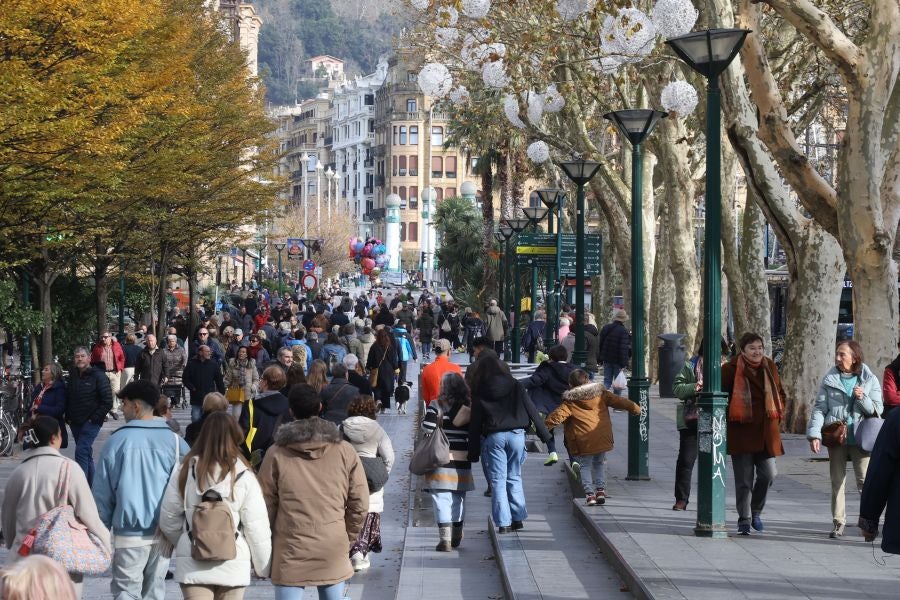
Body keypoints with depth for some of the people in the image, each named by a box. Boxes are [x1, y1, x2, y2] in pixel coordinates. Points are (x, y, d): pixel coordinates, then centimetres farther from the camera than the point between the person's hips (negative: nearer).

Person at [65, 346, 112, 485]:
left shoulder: (98, 376, -8)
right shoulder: (73, 376, 11)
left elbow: (107, 402, -11)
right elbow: (67, 399, 20)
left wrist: (94, 418, -12)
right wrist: (68, 417, 8)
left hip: (91, 422, -7)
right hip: (75, 422, 7)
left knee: (81, 452, -18)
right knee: (86, 454, 14)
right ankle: (90, 484, 22)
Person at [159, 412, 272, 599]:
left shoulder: (185, 471, -4)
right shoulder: (244, 476, -8)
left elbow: (168, 519, 3)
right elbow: (257, 527, -5)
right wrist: (263, 566, 8)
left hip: (192, 564, 0)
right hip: (233, 564, 0)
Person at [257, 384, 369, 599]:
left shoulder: (276, 454, -6)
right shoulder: (344, 452, -1)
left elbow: (266, 506, -1)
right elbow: (360, 504, 2)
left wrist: (266, 547, 12)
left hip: (290, 551, -2)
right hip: (333, 550, 2)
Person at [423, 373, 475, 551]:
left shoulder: (436, 405, -8)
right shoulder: (469, 407, 2)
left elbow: (428, 428, -15)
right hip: (462, 460, 4)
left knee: (442, 499, -3)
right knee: (459, 498, 18)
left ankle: (445, 538, -12)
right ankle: (457, 537, 32)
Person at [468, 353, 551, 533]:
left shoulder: (479, 393, 1)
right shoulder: (516, 387, 3)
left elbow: (475, 423, 2)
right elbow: (532, 411, 4)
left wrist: (474, 451, 7)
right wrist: (544, 434, 12)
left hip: (493, 437, -1)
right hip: (516, 435, 1)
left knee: (497, 480, 3)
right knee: (514, 478, 14)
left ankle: (504, 523, -1)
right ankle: (518, 518, 12)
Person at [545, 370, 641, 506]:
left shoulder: (570, 402, -4)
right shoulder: (601, 394, 5)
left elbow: (557, 415, -12)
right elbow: (618, 401, 11)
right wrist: (635, 408, 23)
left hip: (583, 442, -3)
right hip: (602, 439, 4)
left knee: (585, 467, 9)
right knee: (599, 464, 21)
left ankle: (589, 493, -4)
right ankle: (601, 490, 10)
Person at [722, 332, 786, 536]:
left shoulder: (769, 367, 7)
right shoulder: (731, 369, -7)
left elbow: (779, 393, 21)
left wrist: (779, 414, 10)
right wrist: (728, 418, -4)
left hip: (766, 431, 4)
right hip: (741, 432, -4)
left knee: (768, 474, 1)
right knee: (744, 480, 1)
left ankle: (755, 511, 24)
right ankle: (744, 519, 11)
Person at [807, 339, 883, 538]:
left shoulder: (869, 380, 3)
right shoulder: (829, 380, 4)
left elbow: (878, 410, 2)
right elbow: (819, 408, 0)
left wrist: (863, 399, -17)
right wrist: (814, 434, -11)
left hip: (861, 438, -1)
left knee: (866, 481, -5)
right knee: (837, 480, 5)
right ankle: (838, 523, 12)